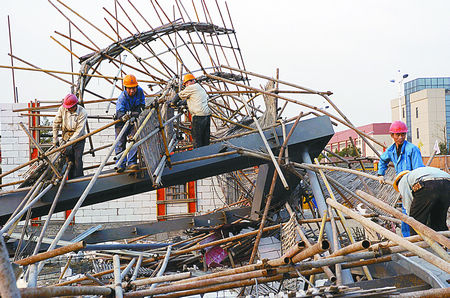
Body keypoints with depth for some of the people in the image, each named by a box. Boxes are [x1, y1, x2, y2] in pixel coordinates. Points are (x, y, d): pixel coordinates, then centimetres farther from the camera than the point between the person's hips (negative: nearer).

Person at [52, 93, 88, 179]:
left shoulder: (82, 113, -20)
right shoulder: (62, 109, -10)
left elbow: (79, 130, -24)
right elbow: (56, 124, 0)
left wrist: (70, 142, -30)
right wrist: (55, 139, -1)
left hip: (78, 138, -3)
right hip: (66, 137, 3)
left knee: (78, 159, -14)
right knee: (70, 160, 1)